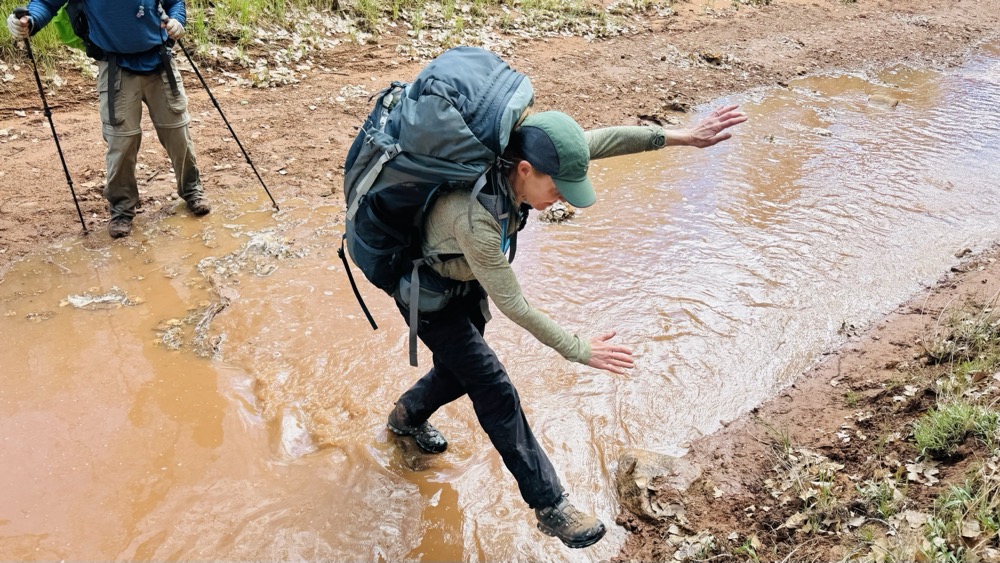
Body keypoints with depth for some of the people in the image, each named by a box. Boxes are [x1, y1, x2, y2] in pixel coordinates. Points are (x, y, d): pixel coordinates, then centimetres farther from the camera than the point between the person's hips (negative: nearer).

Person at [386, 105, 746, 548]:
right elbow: (512, 305, -31)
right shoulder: (475, 219, -41)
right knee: (496, 394, -3)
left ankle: (406, 416, 54)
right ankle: (550, 507, 9)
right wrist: (578, 351, -21)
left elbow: (603, 140, -16)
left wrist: (684, 137, -20)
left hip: (466, 284, 8)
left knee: (460, 371, 23)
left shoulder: (511, 156, -20)